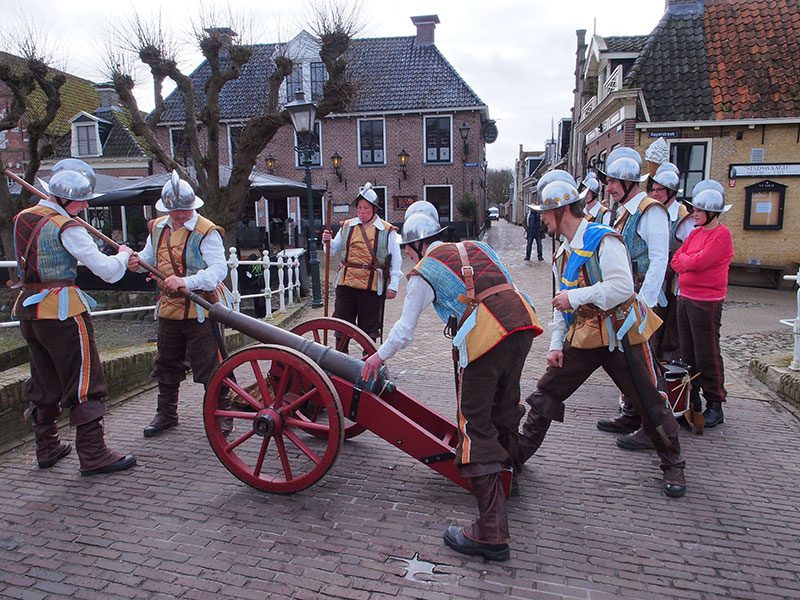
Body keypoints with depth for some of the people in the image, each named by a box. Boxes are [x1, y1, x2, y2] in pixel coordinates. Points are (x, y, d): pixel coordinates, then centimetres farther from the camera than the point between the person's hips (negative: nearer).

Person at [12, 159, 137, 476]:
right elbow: (108, 271, -19)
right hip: (62, 311, -8)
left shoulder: (23, 218, 9)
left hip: (30, 311, 9)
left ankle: (47, 449, 29)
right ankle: (93, 455, 3)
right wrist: (124, 254, -1)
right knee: (84, 384, -1)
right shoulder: (66, 227, -15)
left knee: (44, 383, 18)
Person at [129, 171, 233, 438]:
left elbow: (219, 269, -25)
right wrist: (138, 262, -2)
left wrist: (185, 281, -37)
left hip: (201, 309, -7)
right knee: (166, 364, 18)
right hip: (169, 308, 7)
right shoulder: (158, 227, 8)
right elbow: (149, 256, 22)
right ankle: (165, 414, 35)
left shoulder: (206, 231, -14)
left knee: (210, 366, -2)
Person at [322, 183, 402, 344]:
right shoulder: (347, 226, 10)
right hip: (346, 283, 3)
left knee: (369, 327, 7)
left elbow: (396, 260, 0)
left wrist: (393, 286, -5)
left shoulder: (387, 231, 0)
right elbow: (334, 250, 18)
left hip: (372, 286, -3)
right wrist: (328, 242, -5)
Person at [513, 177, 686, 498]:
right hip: (583, 336, 7)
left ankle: (673, 467, 28)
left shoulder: (604, 240, -16)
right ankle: (519, 454, 18)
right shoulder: (564, 252, 11)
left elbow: (622, 287, -27)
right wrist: (556, 344, 11)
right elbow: (561, 304, 16)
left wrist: (575, 296, -26)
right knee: (544, 393, 5)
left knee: (649, 404, 6)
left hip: (619, 336, -7)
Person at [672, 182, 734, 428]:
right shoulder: (696, 232, 13)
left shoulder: (721, 234, -11)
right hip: (685, 298, 8)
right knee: (688, 353, 14)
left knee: (707, 356, -2)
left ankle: (715, 406, 10)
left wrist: (684, 259, -2)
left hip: (707, 302, -8)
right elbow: (676, 262, 7)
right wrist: (692, 262, -11)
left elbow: (699, 261, -20)